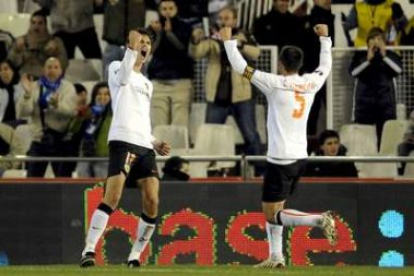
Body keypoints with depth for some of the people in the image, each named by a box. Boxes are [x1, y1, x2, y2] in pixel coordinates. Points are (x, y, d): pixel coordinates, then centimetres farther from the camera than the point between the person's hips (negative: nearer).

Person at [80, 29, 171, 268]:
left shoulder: (147, 84, 30)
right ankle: (89, 251, -20)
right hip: (123, 141, -7)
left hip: (144, 146, 7)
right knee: (112, 197, -19)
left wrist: (155, 143, 16)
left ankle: (135, 256, 2)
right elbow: (123, 77, -17)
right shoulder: (117, 67, 10)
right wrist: (132, 47, -28)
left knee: (152, 202, -7)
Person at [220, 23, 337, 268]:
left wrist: (229, 40, 4)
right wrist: (325, 37, 39)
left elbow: (240, 67, -9)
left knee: (273, 214, -5)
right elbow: (326, 66, 26)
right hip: (300, 157, 7)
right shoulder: (311, 83, 4)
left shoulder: (276, 84, -12)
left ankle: (320, 220, -24)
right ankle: (275, 257, 16)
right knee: (273, 210, 19)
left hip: (281, 160, -7)